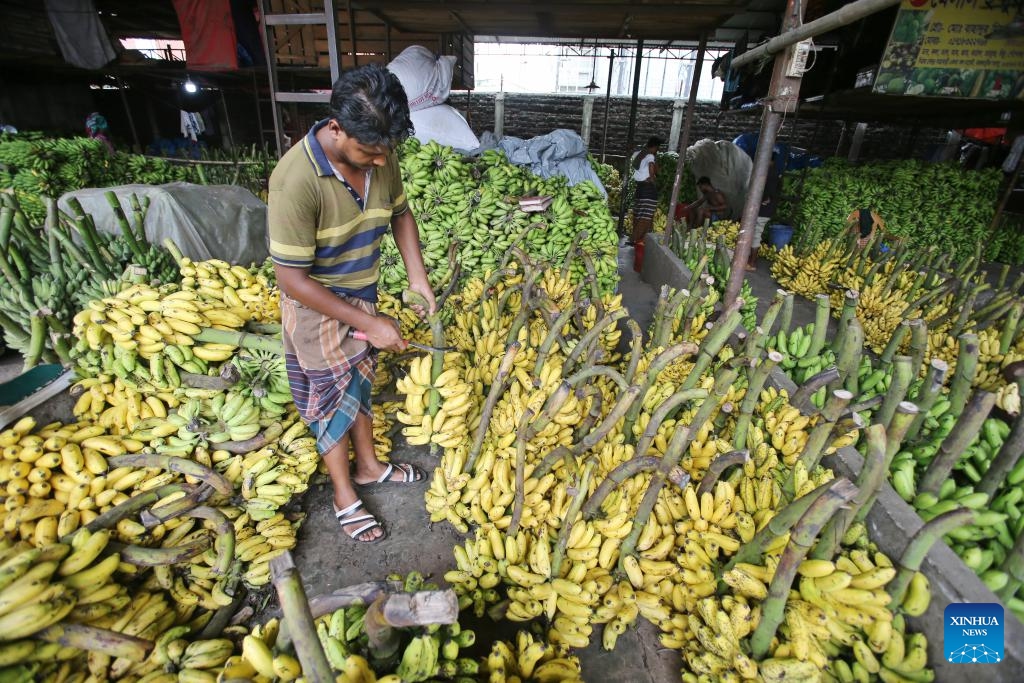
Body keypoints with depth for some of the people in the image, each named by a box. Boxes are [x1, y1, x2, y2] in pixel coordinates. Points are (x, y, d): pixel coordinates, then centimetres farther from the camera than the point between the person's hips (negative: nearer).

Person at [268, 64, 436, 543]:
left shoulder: (380, 154, -12)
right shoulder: (297, 180, -32)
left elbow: (399, 212, 6)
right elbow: (292, 279, -27)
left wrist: (417, 278, -6)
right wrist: (369, 323, -26)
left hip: (362, 296, 6)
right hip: (317, 307, -6)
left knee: (359, 382, 21)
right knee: (331, 395, 10)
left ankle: (368, 465, 44)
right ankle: (345, 495, 32)